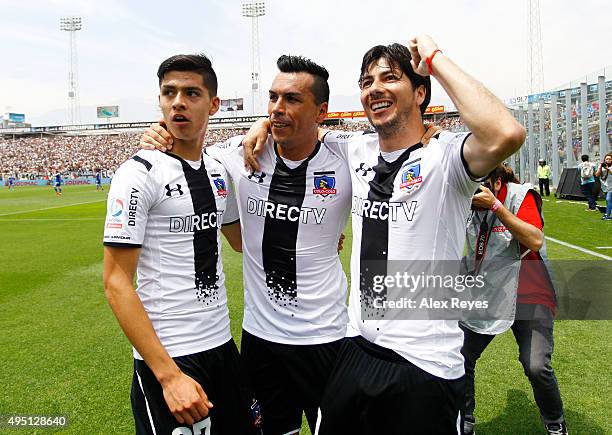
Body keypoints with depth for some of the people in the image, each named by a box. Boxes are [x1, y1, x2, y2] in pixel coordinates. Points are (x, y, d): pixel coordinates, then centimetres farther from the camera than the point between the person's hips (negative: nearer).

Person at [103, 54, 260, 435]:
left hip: (223, 346, 6)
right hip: (167, 357, -6)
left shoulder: (218, 171, 5)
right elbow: (116, 282, -15)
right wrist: (168, 375, -19)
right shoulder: (139, 174, -13)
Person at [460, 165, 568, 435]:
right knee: (459, 358, -2)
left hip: (528, 295, -4)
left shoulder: (520, 195, -12)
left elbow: (535, 241, -25)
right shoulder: (467, 201, 1)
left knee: (536, 366, -14)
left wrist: (496, 206, -30)